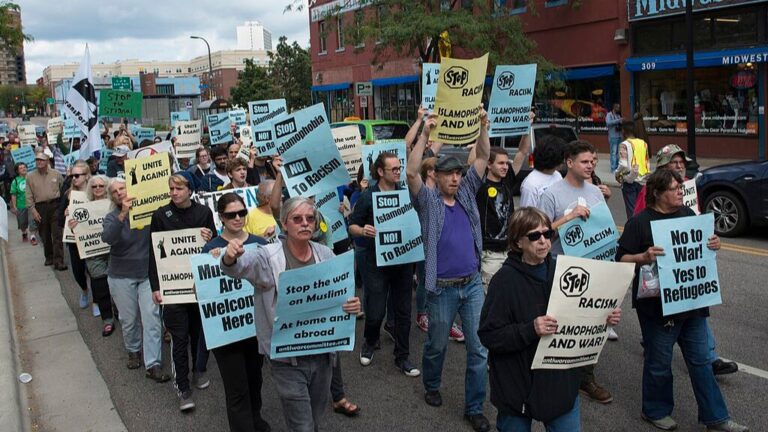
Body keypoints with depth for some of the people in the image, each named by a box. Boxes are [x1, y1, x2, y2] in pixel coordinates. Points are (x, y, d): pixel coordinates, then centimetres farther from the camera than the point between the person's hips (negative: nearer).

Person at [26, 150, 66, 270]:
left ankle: (58, 261, -9)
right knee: (45, 235, 12)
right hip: (40, 207, 2)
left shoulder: (56, 174, 3)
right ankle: (49, 257, 29)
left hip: (55, 206, -2)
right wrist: (33, 210, -3)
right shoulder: (30, 177, 6)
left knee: (57, 235, -8)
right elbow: (29, 196, 5)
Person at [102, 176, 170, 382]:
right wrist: (123, 214, -39)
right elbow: (107, 238, -25)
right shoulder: (112, 217, -4)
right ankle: (133, 351, 37)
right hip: (122, 276, 1)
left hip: (148, 273, -1)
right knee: (129, 319, 11)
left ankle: (153, 365, -2)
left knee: (152, 317, -6)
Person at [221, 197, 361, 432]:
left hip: (323, 353, 4)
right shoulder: (268, 257, -11)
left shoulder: (325, 254, 2)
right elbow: (238, 267, -29)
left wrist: (352, 305, -13)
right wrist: (230, 258, -52)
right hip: (287, 358, -4)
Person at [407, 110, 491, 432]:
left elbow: (482, 157, 6)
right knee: (437, 344, 15)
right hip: (442, 288, -3)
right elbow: (411, 173, -20)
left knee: (479, 348, 4)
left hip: (473, 284, 3)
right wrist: (425, 134, -25)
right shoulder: (427, 200, -3)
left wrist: (483, 126, -7)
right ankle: (431, 386, 42)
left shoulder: (467, 193, 8)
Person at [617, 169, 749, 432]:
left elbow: (701, 246, 18)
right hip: (657, 305, -6)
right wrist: (644, 257, -31)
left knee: (701, 360, 14)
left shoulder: (687, 214, 7)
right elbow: (621, 260, -13)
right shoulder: (639, 222, -11)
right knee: (659, 363, 9)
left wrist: (713, 244, -4)